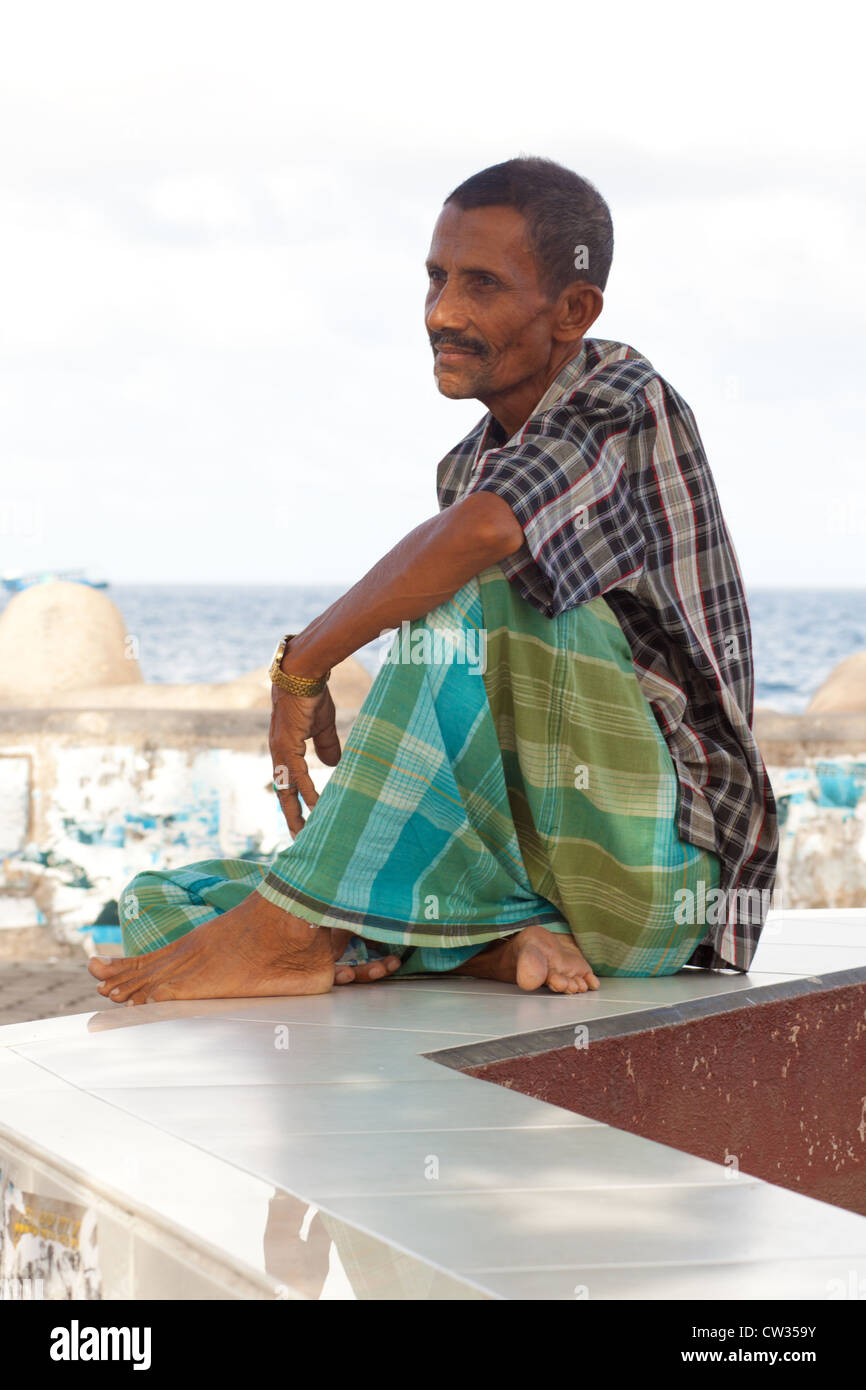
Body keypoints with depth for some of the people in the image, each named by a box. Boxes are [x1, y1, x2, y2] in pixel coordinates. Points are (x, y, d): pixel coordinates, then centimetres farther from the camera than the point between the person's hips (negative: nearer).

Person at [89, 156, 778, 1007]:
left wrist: (302, 667, -24)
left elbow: (484, 531, -32)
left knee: (486, 588, -30)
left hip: (657, 872, -8)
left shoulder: (623, 403, -9)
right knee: (158, 906, -1)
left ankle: (295, 924, -26)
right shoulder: (467, 469, 15)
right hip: (512, 865, 8)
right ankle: (490, 945, -20)